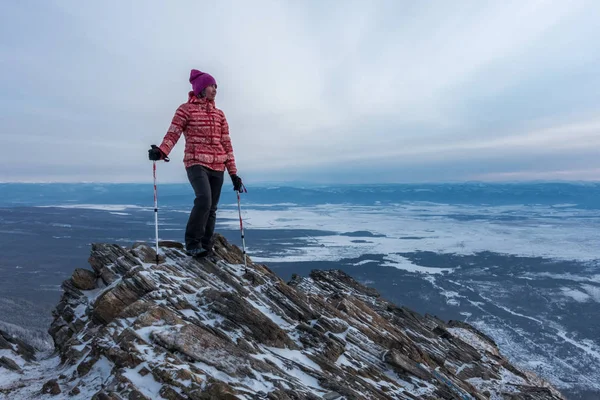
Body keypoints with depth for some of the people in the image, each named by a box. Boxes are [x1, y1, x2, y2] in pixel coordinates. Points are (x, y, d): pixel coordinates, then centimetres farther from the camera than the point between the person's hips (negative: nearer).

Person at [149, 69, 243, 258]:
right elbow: (173, 134, -7)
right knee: (204, 200, -24)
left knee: (212, 208, 4)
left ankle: (205, 247, 15)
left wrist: (233, 173, 10)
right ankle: (192, 243, -8)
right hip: (196, 163, -5)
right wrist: (161, 151, -29)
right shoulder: (186, 109, 4)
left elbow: (226, 144, 15)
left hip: (218, 167, 5)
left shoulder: (219, 114, 17)